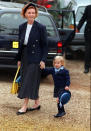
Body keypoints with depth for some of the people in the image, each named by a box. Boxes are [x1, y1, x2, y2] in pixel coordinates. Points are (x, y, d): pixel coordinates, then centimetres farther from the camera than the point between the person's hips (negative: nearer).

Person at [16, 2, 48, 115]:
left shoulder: (40, 28, -8)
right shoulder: (22, 27, 7)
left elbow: (44, 45, -6)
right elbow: (20, 44, 14)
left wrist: (43, 60, -12)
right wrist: (19, 59, 13)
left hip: (35, 58, -6)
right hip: (25, 58, 6)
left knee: (29, 81, -6)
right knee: (29, 81, 11)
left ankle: (25, 106, -2)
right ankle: (37, 103, 22)